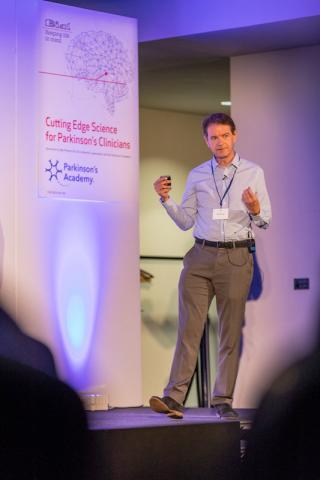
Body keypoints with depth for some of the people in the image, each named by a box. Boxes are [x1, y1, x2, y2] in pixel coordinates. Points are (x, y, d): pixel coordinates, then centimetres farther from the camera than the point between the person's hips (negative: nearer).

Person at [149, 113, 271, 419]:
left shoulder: (254, 173, 7)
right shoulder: (197, 175, 12)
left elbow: (265, 222, 7)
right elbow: (186, 222, 15)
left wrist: (255, 210, -14)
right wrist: (166, 199, 0)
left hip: (237, 258, -1)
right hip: (201, 256, 1)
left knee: (231, 332, 2)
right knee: (189, 327, -7)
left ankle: (223, 401, 7)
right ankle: (174, 397, -11)